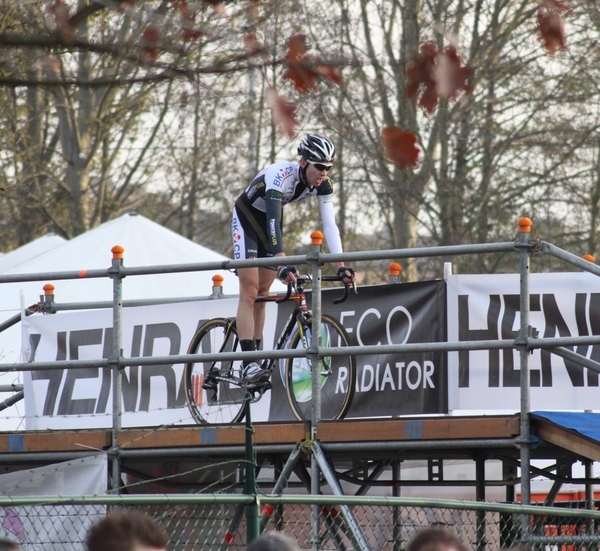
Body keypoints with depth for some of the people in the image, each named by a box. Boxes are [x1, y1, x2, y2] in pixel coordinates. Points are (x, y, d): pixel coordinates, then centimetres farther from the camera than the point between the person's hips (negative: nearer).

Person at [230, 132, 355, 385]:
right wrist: (283, 265, -56)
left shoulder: (323, 184, -18)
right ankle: (248, 364, -21)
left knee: (263, 293, 6)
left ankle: (256, 356, 11)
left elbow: (329, 224, -19)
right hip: (246, 217, -6)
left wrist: (341, 266, -30)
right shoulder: (280, 176, -37)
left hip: (270, 220, 6)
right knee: (249, 292, -14)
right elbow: (273, 220, -45)